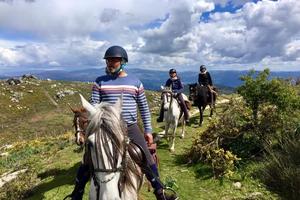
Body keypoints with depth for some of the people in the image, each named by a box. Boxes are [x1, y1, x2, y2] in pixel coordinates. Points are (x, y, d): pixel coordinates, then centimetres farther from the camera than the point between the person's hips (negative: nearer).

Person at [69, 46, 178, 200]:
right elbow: (93, 105, 0)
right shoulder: (100, 82, 3)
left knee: (147, 161, 1)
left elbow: (144, 107, 7)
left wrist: (148, 130, 4)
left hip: (131, 128, 0)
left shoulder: (135, 82, 3)